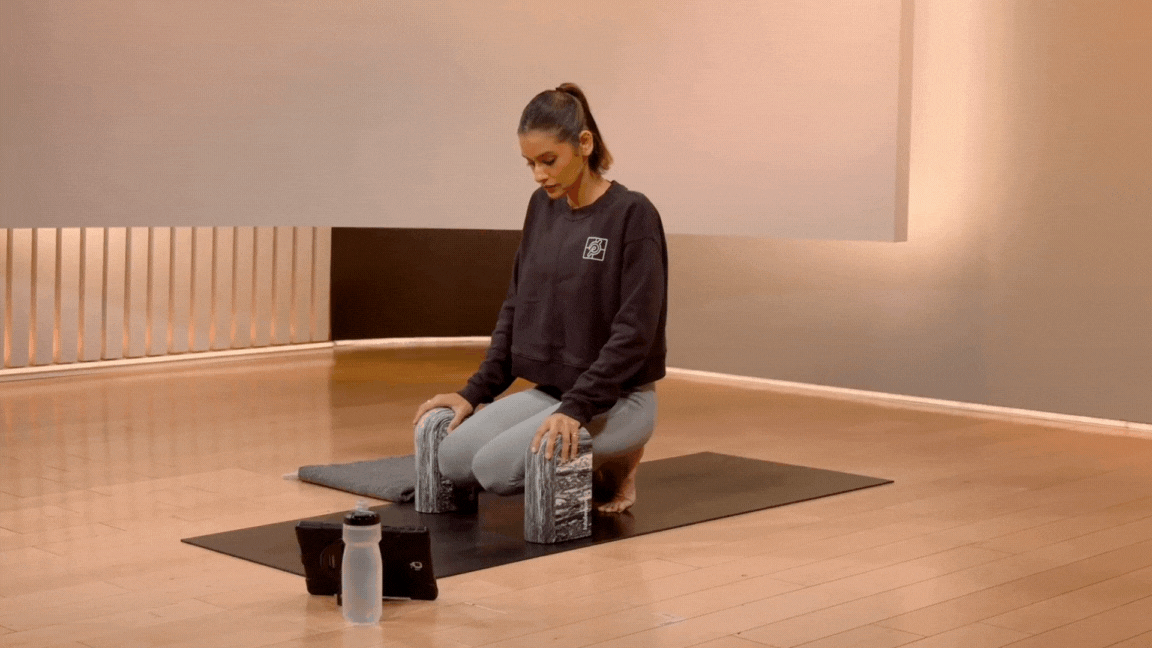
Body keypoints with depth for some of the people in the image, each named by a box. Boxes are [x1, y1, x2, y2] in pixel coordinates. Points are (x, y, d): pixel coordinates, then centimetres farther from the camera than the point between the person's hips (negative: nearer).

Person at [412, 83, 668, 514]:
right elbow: (516, 307, 12)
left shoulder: (632, 215, -15)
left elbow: (633, 332, -20)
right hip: (547, 392, 7)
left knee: (496, 467, -26)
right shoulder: (542, 208, 6)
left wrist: (578, 408, -27)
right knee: (454, 458, -15)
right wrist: (477, 391, 3)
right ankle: (578, 467, 7)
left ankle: (610, 466, 0)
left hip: (616, 400, -7)